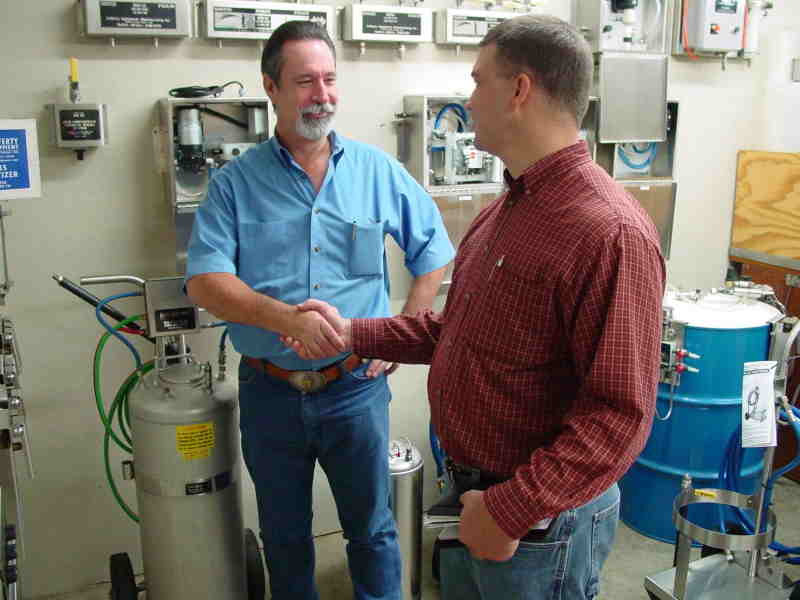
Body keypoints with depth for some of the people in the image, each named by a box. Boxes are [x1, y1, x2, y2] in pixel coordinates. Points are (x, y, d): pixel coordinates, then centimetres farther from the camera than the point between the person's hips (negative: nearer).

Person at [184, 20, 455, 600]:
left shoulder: (377, 171, -2)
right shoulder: (235, 182, -4)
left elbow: (433, 250, 7)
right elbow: (204, 281, -12)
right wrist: (285, 317, -28)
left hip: (356, 385, 0)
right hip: (269, 391, 1)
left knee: (372, 528, 16)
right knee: (284, 534, 21)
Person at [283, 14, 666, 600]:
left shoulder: (610, 232, -25)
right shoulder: (506, 210, 7)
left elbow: (620, 415, -25)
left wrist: (513, 510, -23)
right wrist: (354, 334, 7)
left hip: (539, 522, -8)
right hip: (475, 493, 8)